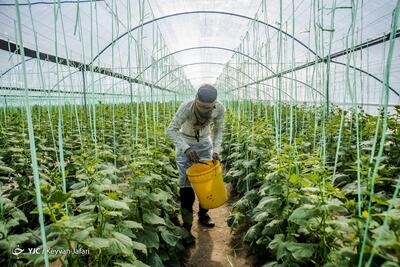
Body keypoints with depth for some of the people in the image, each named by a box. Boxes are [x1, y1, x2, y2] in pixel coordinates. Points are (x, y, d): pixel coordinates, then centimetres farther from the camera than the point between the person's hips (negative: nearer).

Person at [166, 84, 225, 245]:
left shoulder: (219, 108, -21)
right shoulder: (187, 107, -31)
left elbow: (218, 131, -7)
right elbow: (171, 130, -30)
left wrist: (216, 150, -23)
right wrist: (186, 148, -42)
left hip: (205, 144, 3)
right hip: (185, 143, -3)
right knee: (186, 183, -8)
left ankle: (203, 215, 28)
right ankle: (187, 227, 0)